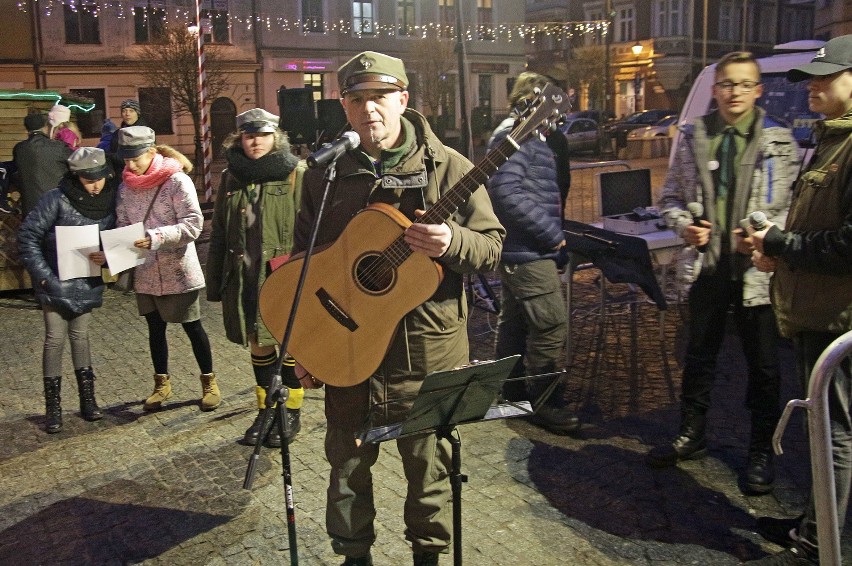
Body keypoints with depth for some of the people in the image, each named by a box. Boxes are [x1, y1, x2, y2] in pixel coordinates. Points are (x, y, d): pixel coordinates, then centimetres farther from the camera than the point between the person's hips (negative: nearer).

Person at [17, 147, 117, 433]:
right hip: (55, 283, -3)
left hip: (88, 284, 3)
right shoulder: (56, 199, -17)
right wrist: (42, 275, -16)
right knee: (55, 339, 0)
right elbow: (28, 236, -13)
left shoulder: (110, 200, -6)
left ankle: (87, 399, 21)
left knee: (80, 336, 13)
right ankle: (53, 407, 10)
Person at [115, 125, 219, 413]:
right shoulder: (126, 186, 4)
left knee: (192, 326, 5)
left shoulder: (177, 181, -12)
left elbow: (193, 223, -18)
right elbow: (122, 224, 9)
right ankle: (162, 383, 31)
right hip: (145, 272, 5)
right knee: (155, 327, 16)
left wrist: (156, 237, -28)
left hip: (177, 270, -5)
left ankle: (209, 382, 21)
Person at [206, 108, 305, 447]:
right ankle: (265, 410, 29)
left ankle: (291, 413, 22)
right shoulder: (231, 178, 11)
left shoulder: (296, 175, -6)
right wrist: (215, 281, 12)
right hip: (243, 277, 5)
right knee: (258, 344, 14)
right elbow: (219, 234, 15)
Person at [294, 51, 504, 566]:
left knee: (429, 461, 12)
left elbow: (493, 246, -3)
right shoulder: (324, 176, 4)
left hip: (430, 346, -2)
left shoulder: (448, 167, -4)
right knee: (348, 463, 14)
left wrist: (451, 241, -26)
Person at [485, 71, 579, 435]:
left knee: (514, 323, 17)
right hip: (529, 252, -11)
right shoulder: (515, 135, -14)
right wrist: (552, 235, -20)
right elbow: (506, 192, -26)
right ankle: (546, 404, 2)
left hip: (518, 251, 11)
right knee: (551, 326, -7)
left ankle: (511, 394, 28)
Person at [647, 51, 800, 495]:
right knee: (699, 355, 15)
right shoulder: (694, 138, 6)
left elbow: (796, 206, -3)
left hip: (756, 269, -2)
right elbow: (670, 197, 11)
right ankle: (692, 435, 33)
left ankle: (761, 452, 24)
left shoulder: (779, 142, -1)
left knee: (762, 364, 8)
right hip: (707, 266, 2)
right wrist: (684, 225, -8)